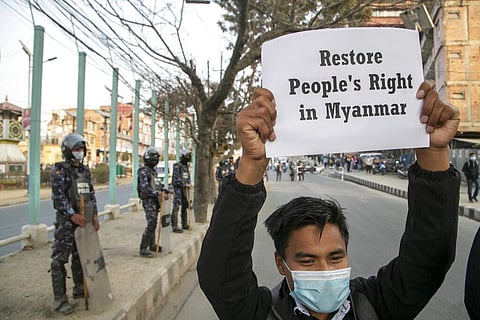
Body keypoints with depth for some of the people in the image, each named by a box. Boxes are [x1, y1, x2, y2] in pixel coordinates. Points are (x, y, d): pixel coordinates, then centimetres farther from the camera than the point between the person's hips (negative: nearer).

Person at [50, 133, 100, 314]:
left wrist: (94, 215, 3)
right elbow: (58, 196, -16)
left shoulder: (85, 170, 12)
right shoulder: (60, 170, -8)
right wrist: (72, 215, -20)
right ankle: (60, 299, 3)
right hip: (66, 221, -7)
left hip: (84, 220, 7)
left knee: (80, 257, 16)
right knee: (60, 260, -3)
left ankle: (79, 289, 29)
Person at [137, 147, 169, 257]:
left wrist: (164, 190, 8)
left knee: (153, 223, 16)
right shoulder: (143, 171, -13)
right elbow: (145, 188, -23)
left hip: (155, 200, 9)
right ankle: (143, 249, -8)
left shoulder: (153, 171, 17)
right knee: (151, 224, -13)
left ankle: (152, 245, 28)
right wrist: (159, 194, -28)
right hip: (148, 201, -9)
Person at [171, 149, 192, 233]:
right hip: (178, 188, -9)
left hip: (185, 188, 9)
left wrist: (189, 183, 1)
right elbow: (177, 178, -18)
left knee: (185, 206, 13)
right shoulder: (177, 166, -10)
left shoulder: (186, 166, 15)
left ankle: (185, 224, 24)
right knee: (176, 207, -10)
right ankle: (174, 226, -10)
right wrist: (185, 184, -18)